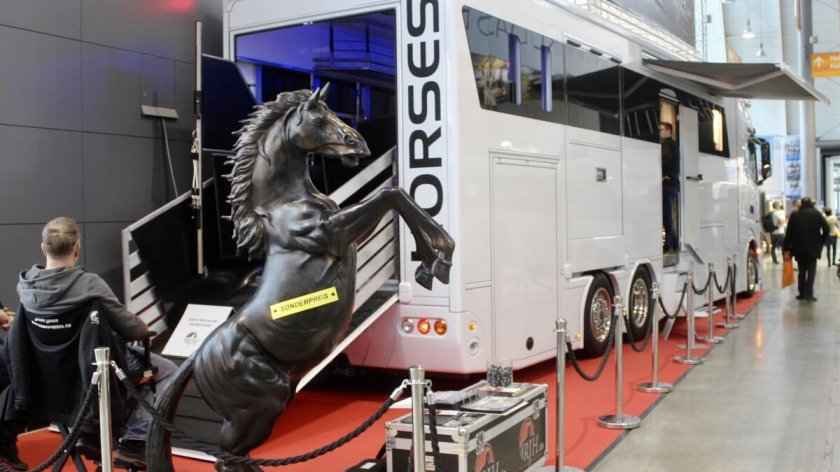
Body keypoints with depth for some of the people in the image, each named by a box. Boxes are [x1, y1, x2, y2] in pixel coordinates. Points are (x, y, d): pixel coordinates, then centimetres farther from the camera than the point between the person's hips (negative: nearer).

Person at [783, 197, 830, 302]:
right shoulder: (816, 214, -1)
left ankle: (802, 293, 14)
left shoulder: (794, 215, 2)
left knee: (802, 271, 13)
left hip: (799, 248, 2)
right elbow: (826, 228, -9)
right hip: (813, 248, -2)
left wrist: (786, 248, 3)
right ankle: (809, 293, -8)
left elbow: (789, 232, 0)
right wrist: (823, 241, 6)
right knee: (811, 271, 2)